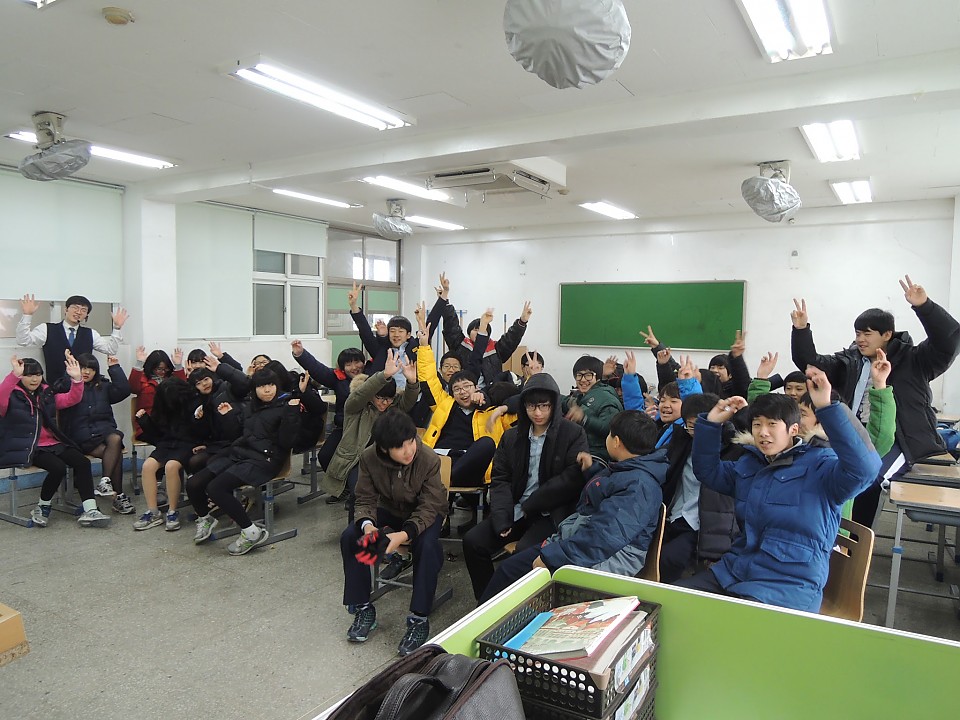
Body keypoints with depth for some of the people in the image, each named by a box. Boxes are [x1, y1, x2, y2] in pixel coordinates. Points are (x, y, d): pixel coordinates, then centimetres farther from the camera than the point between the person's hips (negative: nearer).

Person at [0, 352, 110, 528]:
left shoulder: (47, 394, 14)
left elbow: (71, 399, 10)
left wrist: (77, 379, -8)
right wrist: (15, 374, -39)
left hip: (52, 443, 6)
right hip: (26, 448, -6)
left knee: (82, 462, -14)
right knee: (58, 467, -28)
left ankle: (90, 511, -16)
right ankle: (42, 508, -2)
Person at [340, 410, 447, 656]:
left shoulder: (429, 460, -29)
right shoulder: (369, 458, -21)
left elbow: (428, 507, -25)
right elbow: (365, 499, -11)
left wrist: (404, 534, -43)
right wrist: (367, 524, -35)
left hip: (424, 514, -3)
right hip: (389, 511, 4)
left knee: (426, 546, -34)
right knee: (349, 537, -19)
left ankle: (419, 619, -20)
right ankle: (363, 608, -3)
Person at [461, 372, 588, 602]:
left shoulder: (573, 434, -3)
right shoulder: (512, 436, 11)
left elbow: (573, 478, -13)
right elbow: (500, 481, 6)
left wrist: (529, 506, -12)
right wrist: (502, 521, -10)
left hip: (553, 514, -5)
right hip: (516, 511, 5)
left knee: (525, 549, -32)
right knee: (473, 541, -12)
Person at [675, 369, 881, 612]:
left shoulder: (820, 466, -7)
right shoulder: (749, 463, 13)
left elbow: (865, 467, -26)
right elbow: (708, 471, 24)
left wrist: (827, 407, -34)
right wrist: (711, 424, 10)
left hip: (789, 587, -7)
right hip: (732, 571, 7)